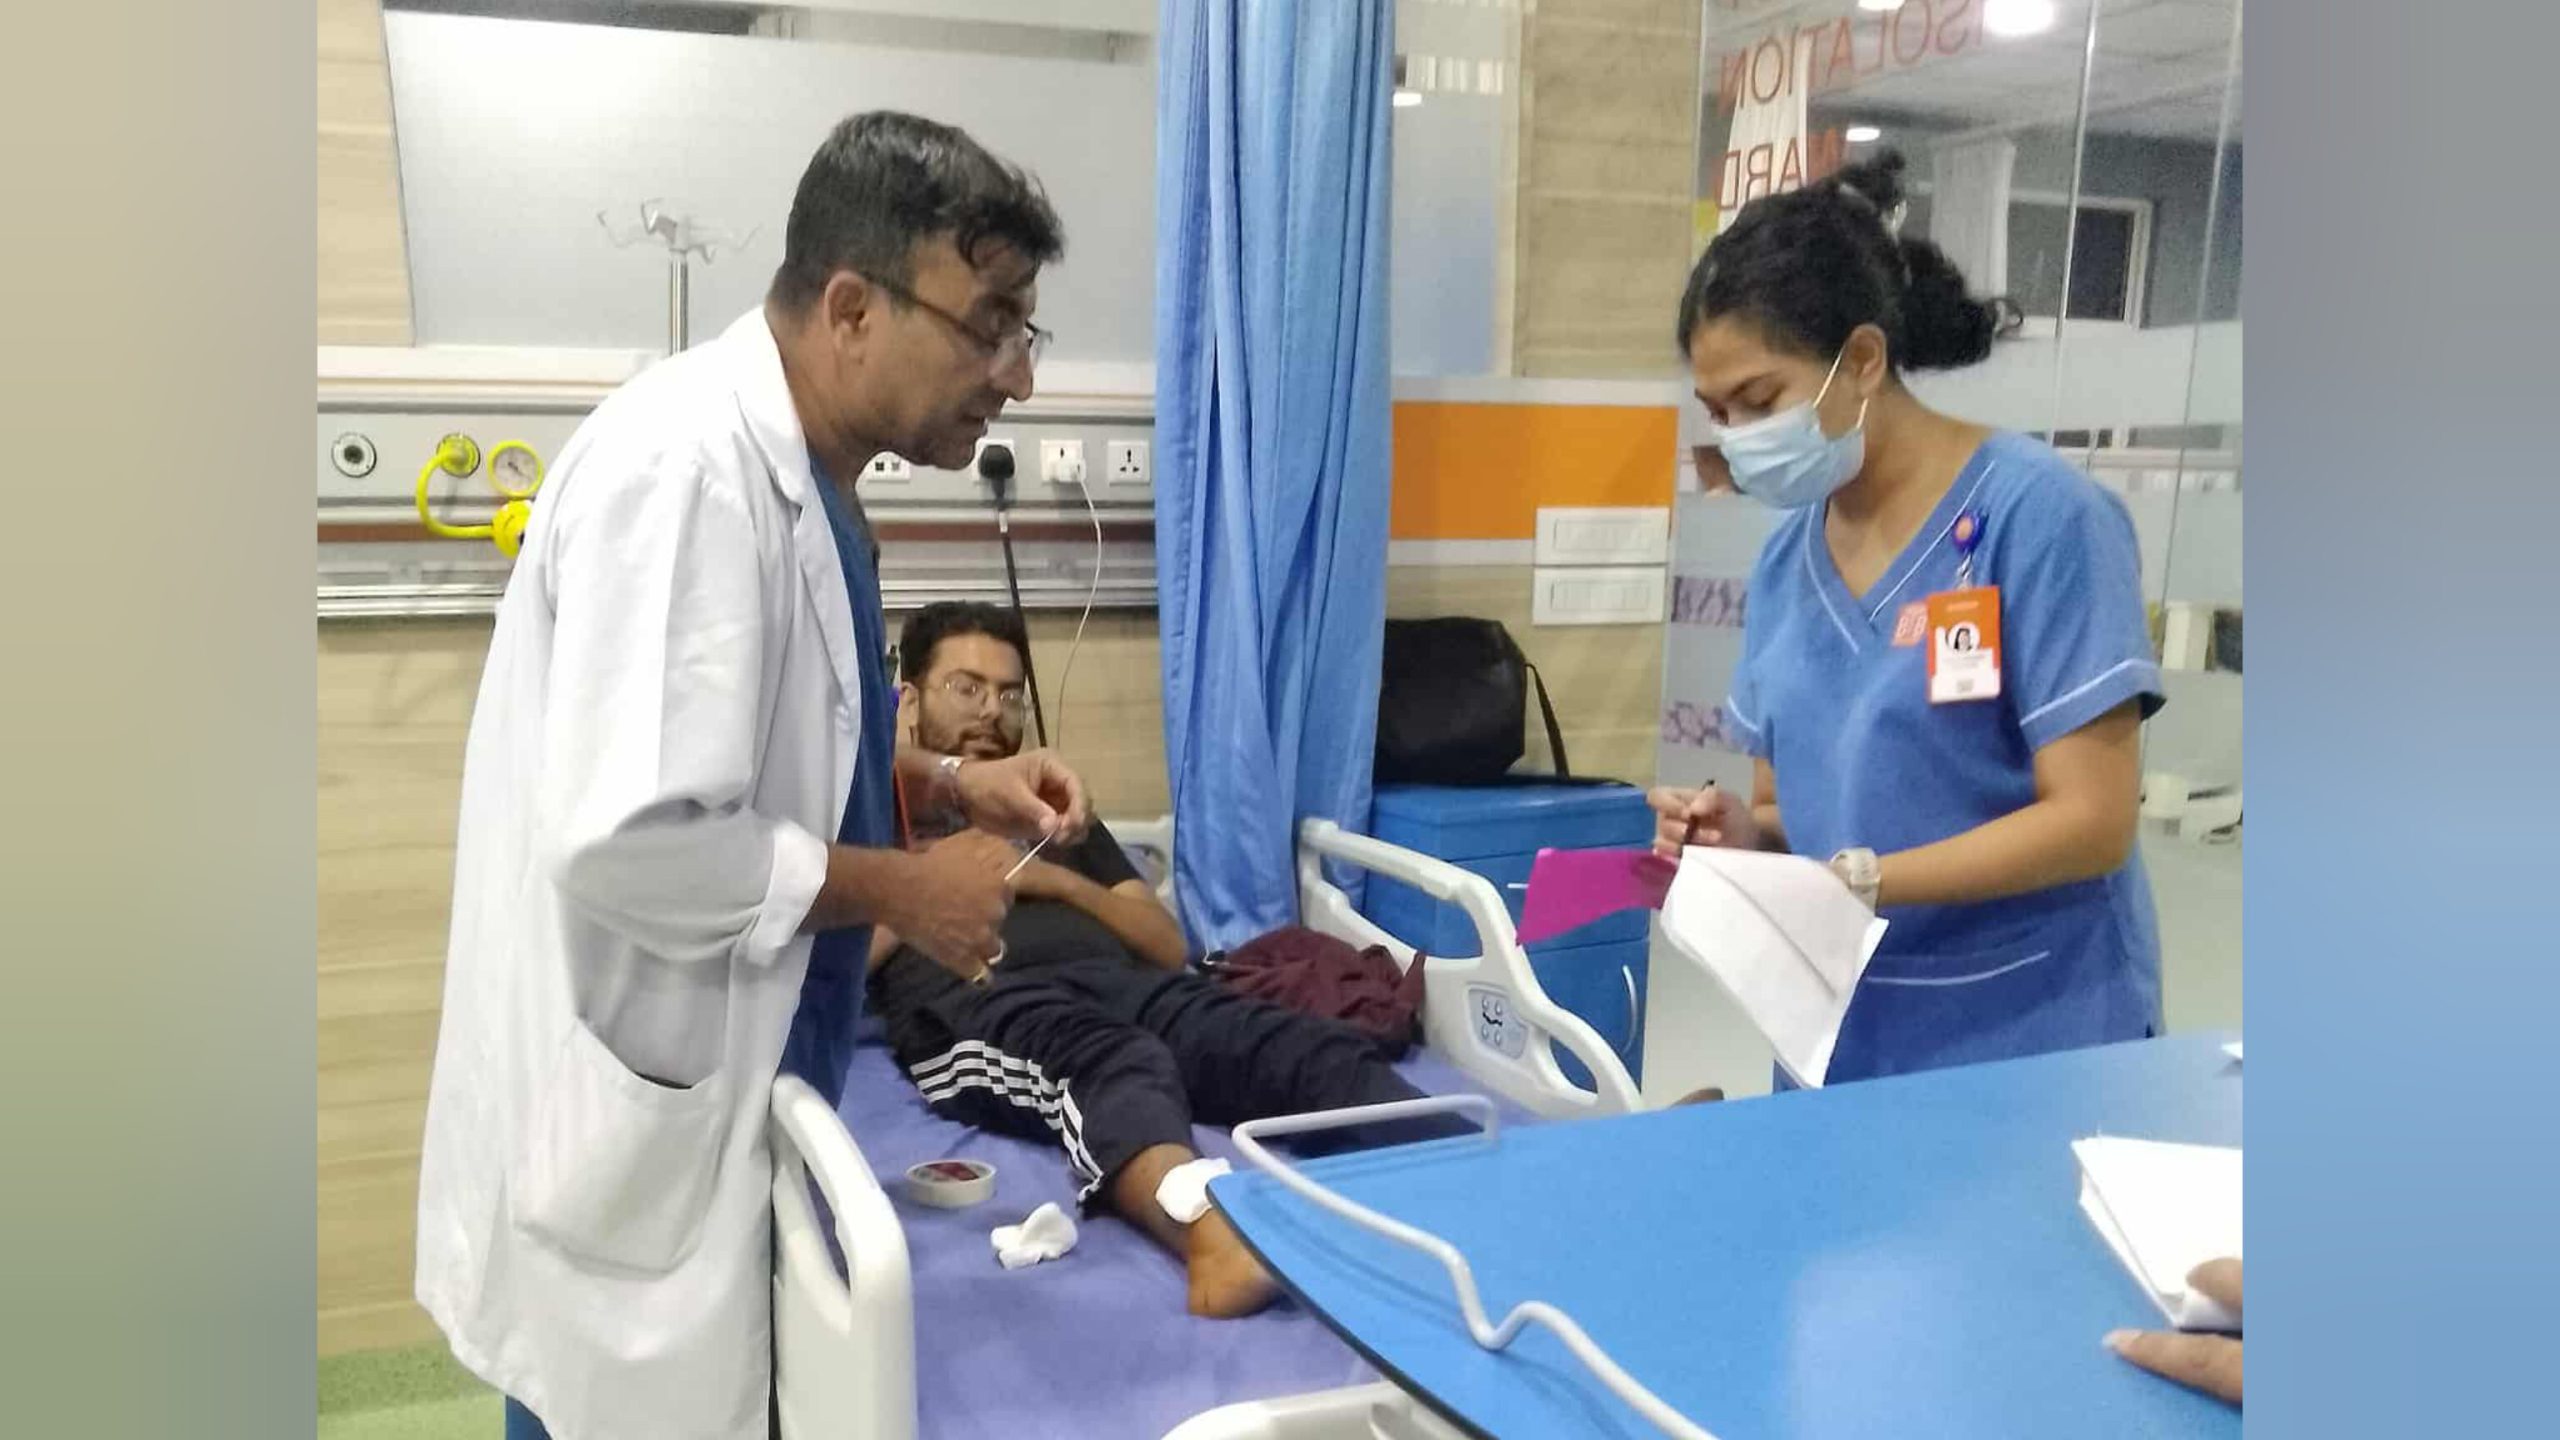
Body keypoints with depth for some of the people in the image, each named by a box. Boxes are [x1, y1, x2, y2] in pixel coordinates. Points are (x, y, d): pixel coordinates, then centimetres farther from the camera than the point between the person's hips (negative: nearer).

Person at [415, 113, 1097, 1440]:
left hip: (722, 1083, 9)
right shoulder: (684, 468, -26)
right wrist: (900, 890, -19)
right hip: (636, 1114, -9)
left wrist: (943, 780, 3)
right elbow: (623, 841, -32)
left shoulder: (790, 471, 4)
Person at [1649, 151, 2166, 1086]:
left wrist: (1856, 880, -24)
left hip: (2029, 1044, -5)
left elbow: (2091, 819, -17)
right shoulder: (1786, 557, 4)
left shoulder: (2037, 515, -14)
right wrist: (1742, 829, -11)